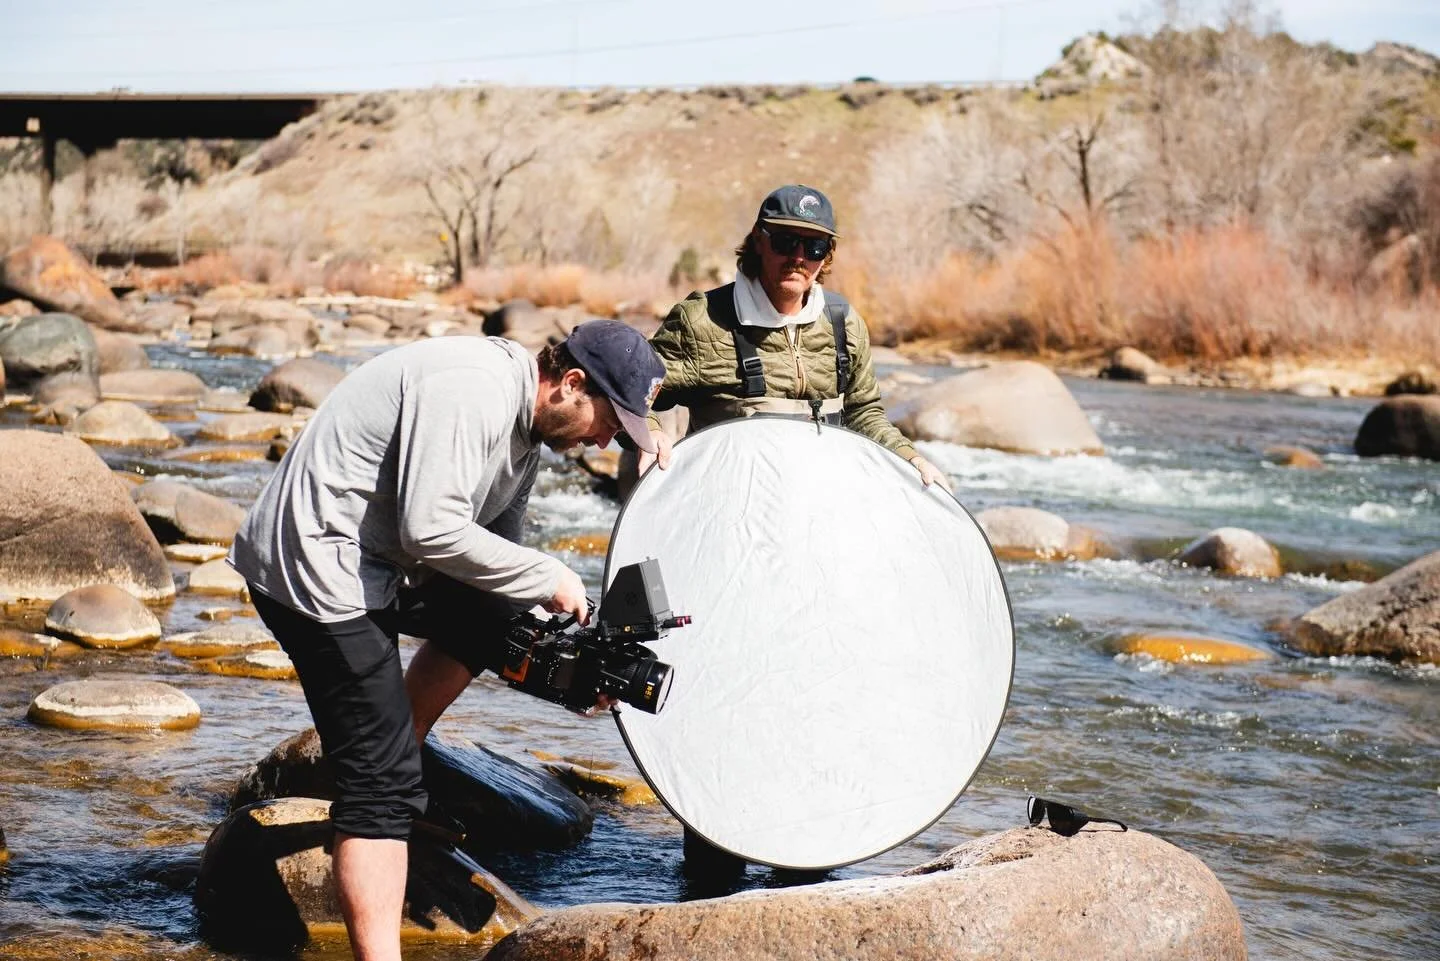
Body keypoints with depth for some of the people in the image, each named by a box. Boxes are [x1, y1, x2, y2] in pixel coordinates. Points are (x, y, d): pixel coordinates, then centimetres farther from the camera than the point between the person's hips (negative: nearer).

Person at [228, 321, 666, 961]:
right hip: (314, 567, -10)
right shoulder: (470, 390, -21)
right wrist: (548, 578, -17)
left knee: (495, 616, 19)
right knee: (383, 782, -11)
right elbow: (432, 531, -27)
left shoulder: (526, 432, 11)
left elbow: (496, 547, 17)